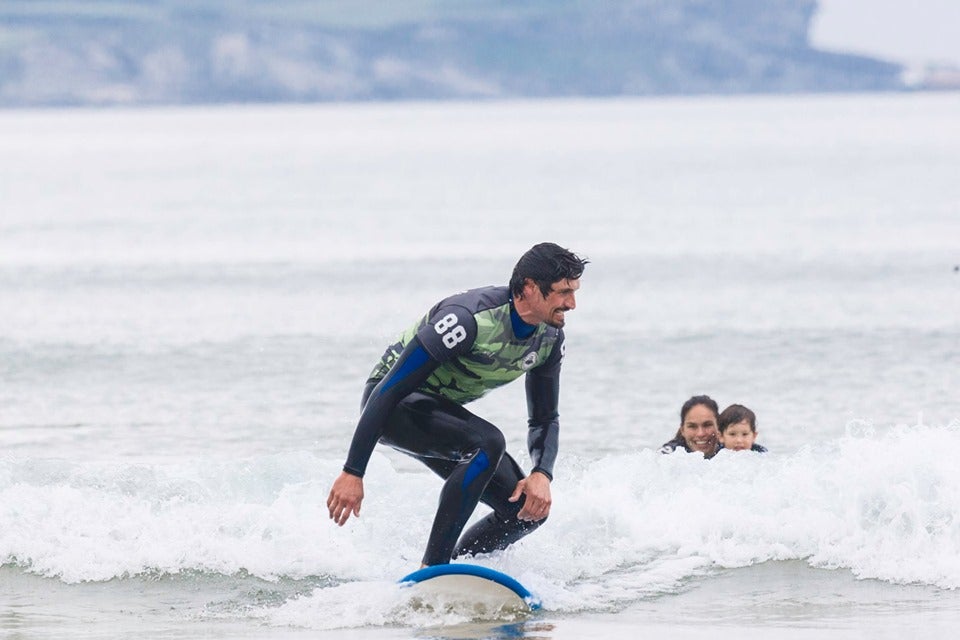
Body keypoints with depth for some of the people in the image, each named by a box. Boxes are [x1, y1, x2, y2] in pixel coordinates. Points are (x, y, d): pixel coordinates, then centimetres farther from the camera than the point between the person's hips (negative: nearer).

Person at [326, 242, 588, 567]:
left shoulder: (550, 338, -8)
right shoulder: (468, 319, -32)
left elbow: (544, 419, 4)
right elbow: (388, 391, -30)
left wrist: (542, 474, -18)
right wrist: (352, 473, -31)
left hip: (441, 410, 8)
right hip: (394, 405, -8)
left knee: (527, 510, -2)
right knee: (487, 442, -34)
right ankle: (432, 566, -29)